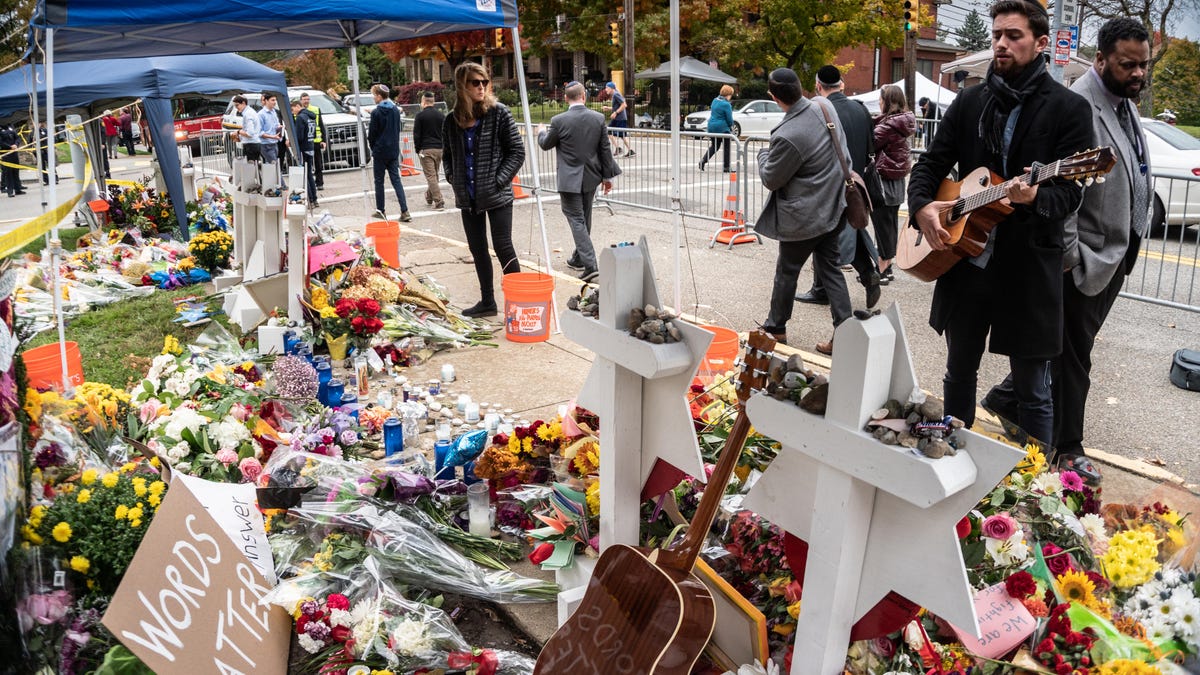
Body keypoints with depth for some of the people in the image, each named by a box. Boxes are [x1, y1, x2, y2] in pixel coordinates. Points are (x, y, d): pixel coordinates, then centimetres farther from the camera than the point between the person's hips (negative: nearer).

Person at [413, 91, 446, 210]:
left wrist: (418, 150, 2)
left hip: (426, 150, -6)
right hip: (439, 149, 6)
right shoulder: (441, 115, 10)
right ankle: (429, 197, 34)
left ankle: (439, 201, -15)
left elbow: (416, 135, -6)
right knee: (434, 175, 18)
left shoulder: (420, 116, -5)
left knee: (430, 176, -6)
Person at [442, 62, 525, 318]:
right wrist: (452, 177, 3)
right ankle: (487, 301, 24)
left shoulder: (499, 113, -6)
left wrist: (499, 180, -13)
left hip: (497, 195, -5)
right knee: (477, 249, 12)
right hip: (468, 197, 5)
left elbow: (517, 151, -6)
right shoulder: (453, 120, 6)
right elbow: (447, 154, 20)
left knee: (503, 247, -5)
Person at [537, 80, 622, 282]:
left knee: (576, 220, -2)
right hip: (591, 177, 5)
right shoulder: (598, 118, -4)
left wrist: (541, 131, 26)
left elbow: (546, 145, 3)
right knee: (584, 218, 19)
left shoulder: (559, 121, -13)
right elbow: (605, 150, 2)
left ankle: (590, 265, -13)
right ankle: (579, 258, 34)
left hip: (569, 180, -4)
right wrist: (607, 176, 12)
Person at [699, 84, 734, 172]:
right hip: (722, 128, -8)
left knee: (714, 146, 19)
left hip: (712, 127, 8)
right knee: (726, 147, 6)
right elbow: (729, 118, -13)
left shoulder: (715, 100, 6)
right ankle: (726, 167, 9)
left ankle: (703, 161, 6)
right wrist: (731, 126, 9)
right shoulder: (726, 104, -18)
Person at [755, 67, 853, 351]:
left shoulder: (787, 137, -28)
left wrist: (764, 153, 4)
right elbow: (844, 154, 13)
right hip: (832, 207, 7)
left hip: (803, 217, -7)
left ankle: (776, 329, 27)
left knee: (786, 271, 11)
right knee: (830, 267, 14)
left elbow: (770, 180, -13)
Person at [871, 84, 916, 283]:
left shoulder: (890, 123, -17)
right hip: (897, 179, 9)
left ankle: (881, 271, 0)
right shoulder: (902, 121, 11)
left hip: (884, 180, -9)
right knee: (891, 224, 13)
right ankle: (887, 268, 21)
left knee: (883, 225, -4)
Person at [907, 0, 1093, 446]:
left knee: (1032, 390, 6)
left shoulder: (1069, 108, -4)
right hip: (966, 257, 4)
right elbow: (931, 164, 8)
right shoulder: (970, 101, 8)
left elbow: (1070, 192, -10)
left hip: (1030, 266, -4)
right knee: (959, 371, 17)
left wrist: (1034, 198, -32)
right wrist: (923, 206, -13)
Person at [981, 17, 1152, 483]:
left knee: (1073, 348, 18)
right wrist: (1068, 252, -23)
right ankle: (1068, 447, 18)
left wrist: (1131, 244, 18)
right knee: (1073, 354, 4)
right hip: (1087, 256, -9)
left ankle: (1006, 400, 33)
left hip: (1118, 254, 9)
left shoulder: (1125, 104, 13)